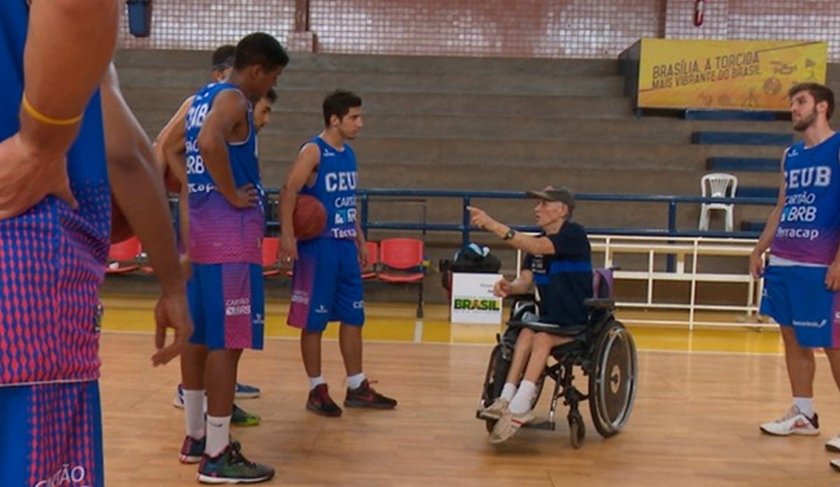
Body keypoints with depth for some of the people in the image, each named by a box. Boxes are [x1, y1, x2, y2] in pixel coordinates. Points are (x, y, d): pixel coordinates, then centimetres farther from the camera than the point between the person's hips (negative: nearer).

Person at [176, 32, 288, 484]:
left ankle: (196, 437, 25)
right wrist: (233, 195, -20)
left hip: (200, 226, 10)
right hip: (230, 232, -10)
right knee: (227, 340, -7)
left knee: (200, 335, 14)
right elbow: (210, 143, -30)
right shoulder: (233, 99, -10)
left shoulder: (202, 97, 18)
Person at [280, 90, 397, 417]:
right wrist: (287, 235, -30)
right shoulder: (313, 151, -11)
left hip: (346, 246, 8)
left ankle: (357, 388, 21)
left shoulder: (349, 154, 13)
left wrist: (360, 240, 19)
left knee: (353, 317, 11)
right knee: (314, 321, 2)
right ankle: (317, 390, 13)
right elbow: (288, 191, -20)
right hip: (318, 246, -8)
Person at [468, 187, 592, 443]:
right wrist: (509, 287, -28)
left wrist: (493, 225, -40)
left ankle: (518, 406, -35)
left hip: (577, 323, -5)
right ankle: (507, 399, -33)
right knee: (527, 333, -25)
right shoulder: (536, 242, 8)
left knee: (541, 337, -30)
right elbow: (525, 282, -3)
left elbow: (537, 247, -30)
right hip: (547, 317, 5)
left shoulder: (575, 235, -13)